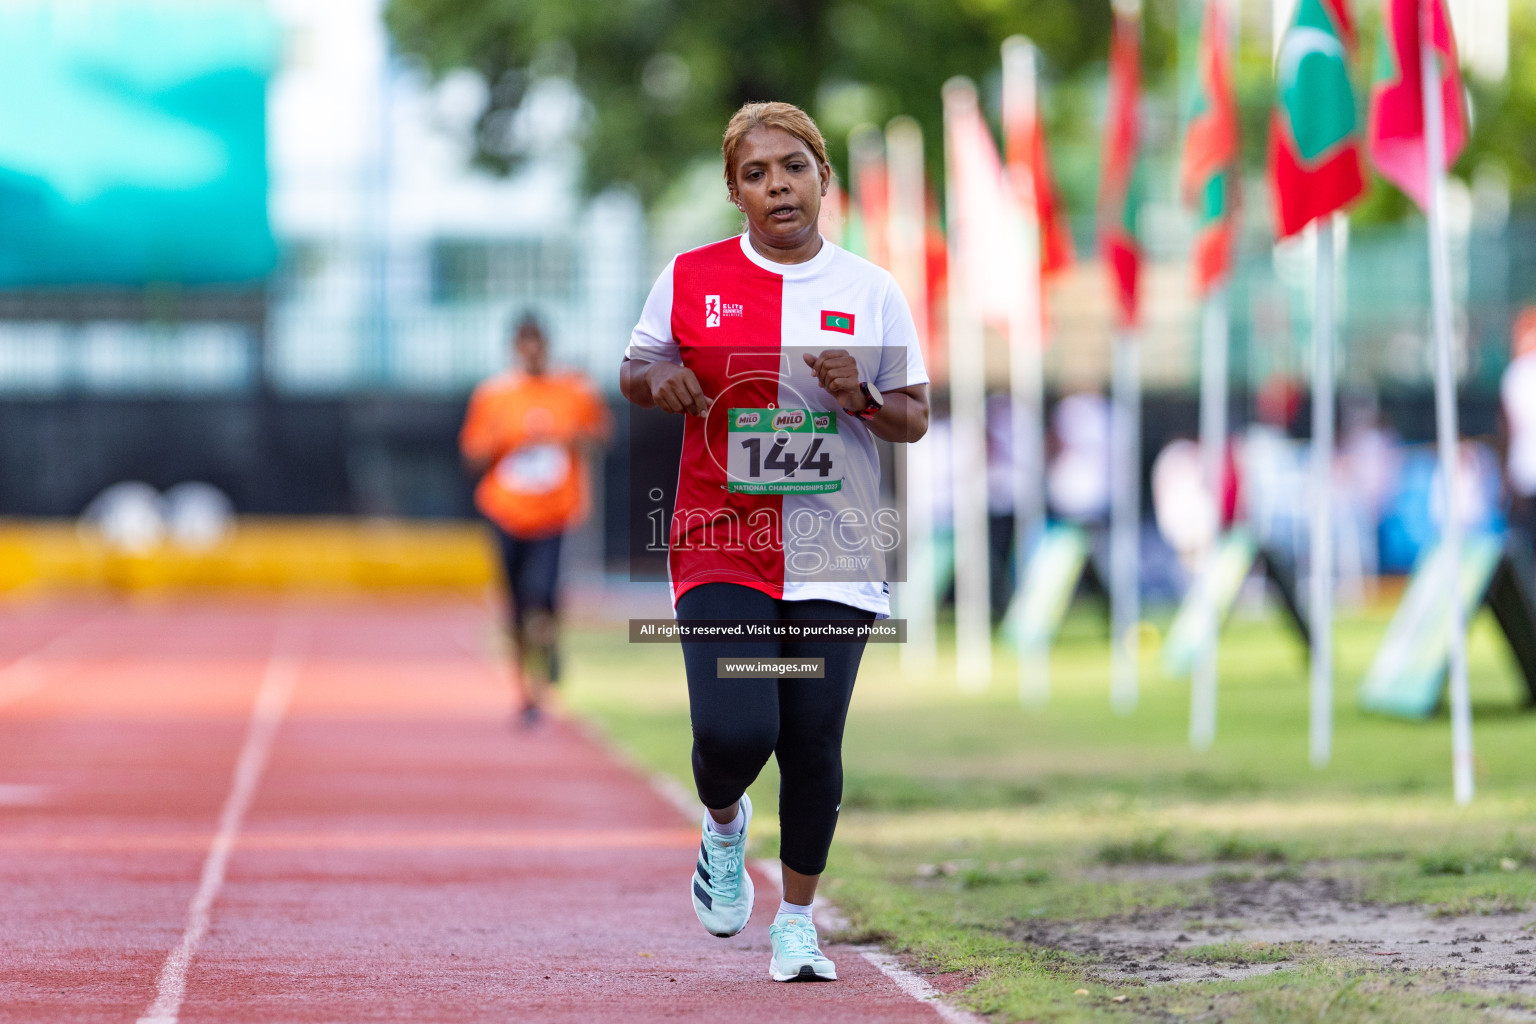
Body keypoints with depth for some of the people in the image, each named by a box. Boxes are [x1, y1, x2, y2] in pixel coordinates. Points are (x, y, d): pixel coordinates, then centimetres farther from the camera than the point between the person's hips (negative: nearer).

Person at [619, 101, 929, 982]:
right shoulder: (691, 279, 1)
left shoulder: (872, 291, 3)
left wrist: (863, 398, -13)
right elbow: (634, 371, 14)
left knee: (813, 742, 1)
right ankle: (725, 827, 22)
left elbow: (915, 419, 8)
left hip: (834, 558, 1)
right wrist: (659, 380, -9)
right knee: (734, 730, -14)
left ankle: (799, 923, 20)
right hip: (722, 550, -1)